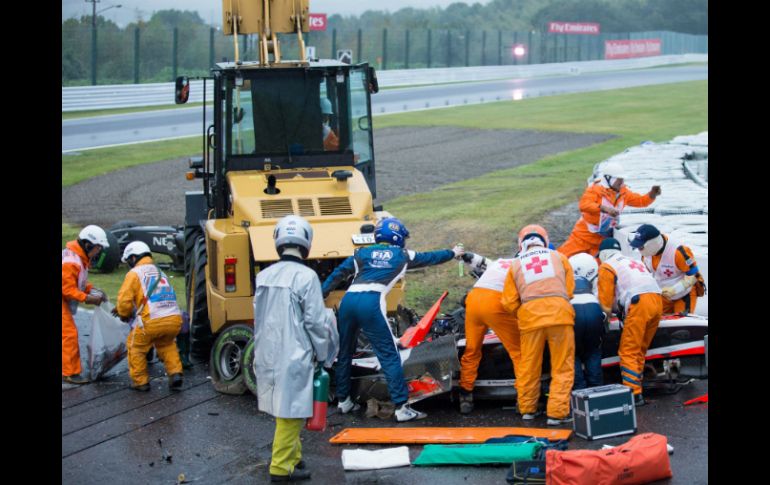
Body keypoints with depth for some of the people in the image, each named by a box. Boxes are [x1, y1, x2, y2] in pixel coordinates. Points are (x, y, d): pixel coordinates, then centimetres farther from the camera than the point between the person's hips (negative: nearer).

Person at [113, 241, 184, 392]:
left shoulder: (134, 273, 4)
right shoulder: (160, 272, 28)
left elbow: (125, 299, -4)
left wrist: (124, 314, 18)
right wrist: (123, 307, 35)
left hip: (152, 321, -6)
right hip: (175, 319, 6)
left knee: (136, 347, 18)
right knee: (166, 345, 33)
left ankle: (140, 381, 20)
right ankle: (175, 373, 18)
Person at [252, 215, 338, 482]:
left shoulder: (264, 276, 7)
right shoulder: (306, 277, -14)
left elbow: (259, 317, 13)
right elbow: (316, 322, -11)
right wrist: (323, 355, 1)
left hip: (267, 355, 7)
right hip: (293, 356, -7)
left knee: (283, 408, 18)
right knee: (290, 410, 0)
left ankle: (293, 458, 29)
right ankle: (281, 467, 3)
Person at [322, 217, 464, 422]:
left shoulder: (362, 253, 23)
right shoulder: (402, 255, 19)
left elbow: (338, 274, 16)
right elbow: (430, 258, 35)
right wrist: (453, 253, 51)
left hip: (348, 300, 4)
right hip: (371, 303, -4)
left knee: (344, 353, 19)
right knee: (389, 355, -1)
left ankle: (343, 400, 29)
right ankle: (401, 407, -5)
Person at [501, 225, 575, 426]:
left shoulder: (516, 264, 18)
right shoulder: (558, 257, 18)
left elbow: (509, 303, 12)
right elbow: (570, 290, 15)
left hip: (530, 315, 1)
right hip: (560, 311, -1)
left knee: (528, 366, 14)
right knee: (562, 368, 4)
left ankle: (528, 409, 25)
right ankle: (556, 412, -2)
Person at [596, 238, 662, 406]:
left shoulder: (606, 266, 10)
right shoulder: (633, 261, 32)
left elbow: (605, 300, 4)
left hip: (639, 303, -7)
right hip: (657, 301, 7)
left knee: (628, 353, -6)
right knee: (640, 350, 15)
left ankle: (634, 394, -14)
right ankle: (635, 385, 15)